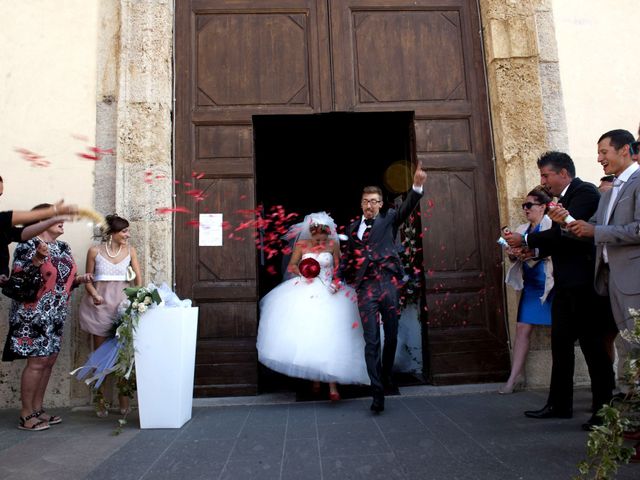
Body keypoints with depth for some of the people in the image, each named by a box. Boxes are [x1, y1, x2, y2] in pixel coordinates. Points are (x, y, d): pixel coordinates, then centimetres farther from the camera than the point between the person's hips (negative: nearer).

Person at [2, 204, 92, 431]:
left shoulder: (63, 247, 11)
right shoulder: (28, 245, -12)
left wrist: (79, 279, 1)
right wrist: (38, 260, -28)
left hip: (55, 315, 8)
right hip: (34, 314, -8)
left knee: (49, 361, 11)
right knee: (37, 362, -6)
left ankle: (37, 409, 23)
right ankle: (26, 416, 7)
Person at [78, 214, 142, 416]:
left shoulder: (130, 251, 5)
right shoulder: (95, 251, 1)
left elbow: (138, 278, 2)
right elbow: (88, 280, 5)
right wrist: (94, 295, -13)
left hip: (123, 303, 1)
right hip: (100, 305, -1)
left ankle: (124, 398, 10)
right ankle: (101, 401, 13)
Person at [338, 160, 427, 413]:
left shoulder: (388, 219, 9)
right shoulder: (353, 228, 14)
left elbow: (406, 209, -9)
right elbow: (347, 257, 21)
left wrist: (417, 186, -25)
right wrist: (339, 279, 10)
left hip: (389, 284, 0)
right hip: (365, 288, 0)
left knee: (391, 337, 10)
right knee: (371, 341, -3)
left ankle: (386, 377, 32)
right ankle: (377, 392, 1)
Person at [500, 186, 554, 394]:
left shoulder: (551, 225, -5)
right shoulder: (522, 229, 15)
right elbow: (516, 255, 15)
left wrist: (533, 252, -26)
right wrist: (513, 254, -6)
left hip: (550, 283, -6)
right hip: (531, 285, 6)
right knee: (522, 329, 1)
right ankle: (514, 377, 4)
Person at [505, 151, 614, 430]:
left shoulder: (584, 192, -11)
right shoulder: (563, 198, 16)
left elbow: (567, 232, -22)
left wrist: (526, 239, -15)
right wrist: (534, 250, 1)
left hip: (583, 282, -9)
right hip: (566, 283, 9)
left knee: (593, 344, -1)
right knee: (560, 343, 12)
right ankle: (559, 404, 23)